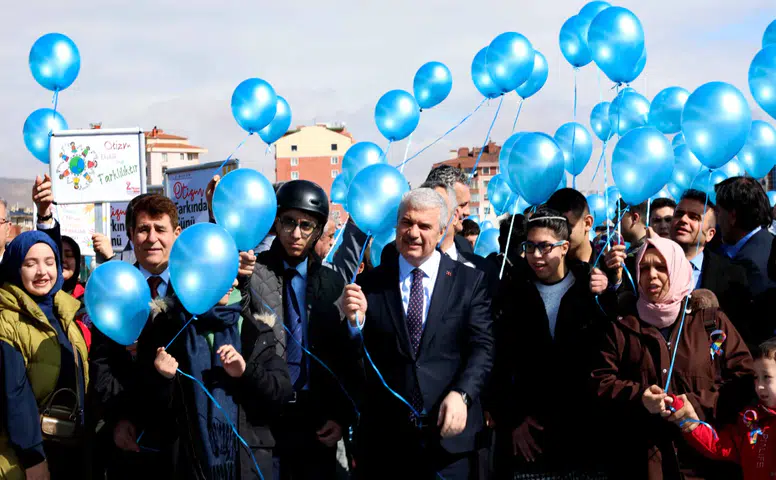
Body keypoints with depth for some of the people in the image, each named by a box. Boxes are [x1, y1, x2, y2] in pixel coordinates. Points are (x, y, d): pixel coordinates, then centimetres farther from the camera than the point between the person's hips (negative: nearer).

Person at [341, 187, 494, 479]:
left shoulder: (470, 282, 3)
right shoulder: (370, 284, 5)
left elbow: (482, 347, -4)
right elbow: (353, 357, 5)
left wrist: (461, 394, -20)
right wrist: (354, 321, -15)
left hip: (448, 433, -1)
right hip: (383, 437, 1)